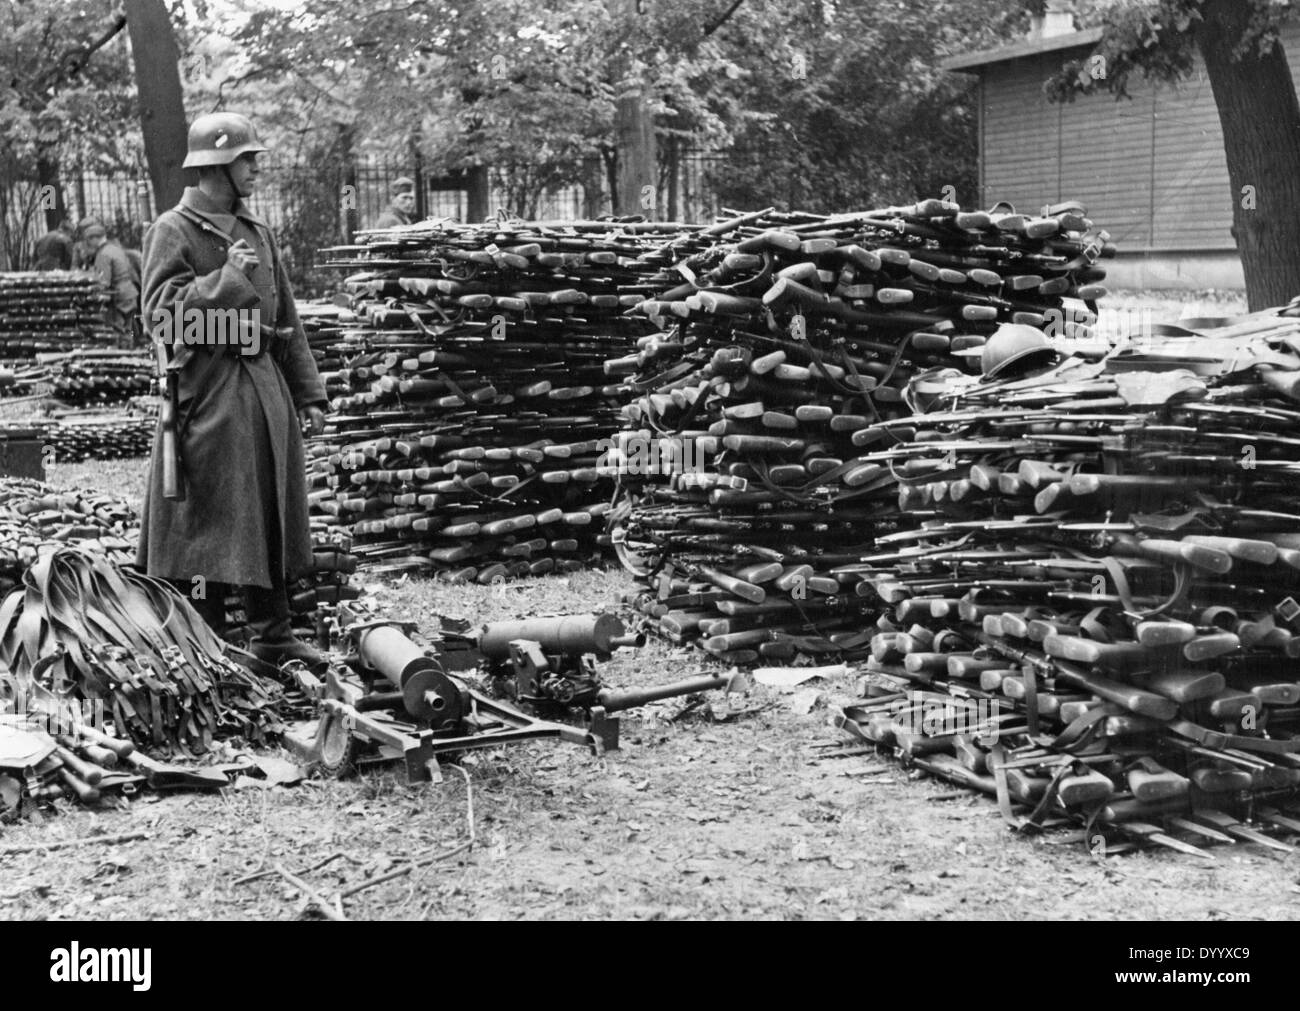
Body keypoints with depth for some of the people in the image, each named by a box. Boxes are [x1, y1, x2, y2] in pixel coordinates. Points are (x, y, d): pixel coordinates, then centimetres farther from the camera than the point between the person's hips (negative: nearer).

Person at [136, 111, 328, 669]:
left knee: (272, 517, 12)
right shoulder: (172, 231, -6)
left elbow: (287, 322, 17)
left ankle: (272, 634, 23)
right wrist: (226, 280, -19)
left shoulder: (258, 232, 15)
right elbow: (159, 315, -14)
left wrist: (308, 394, 14)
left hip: (265, 387, 7)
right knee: (207, 522, -2)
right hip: (207, 392, -7)